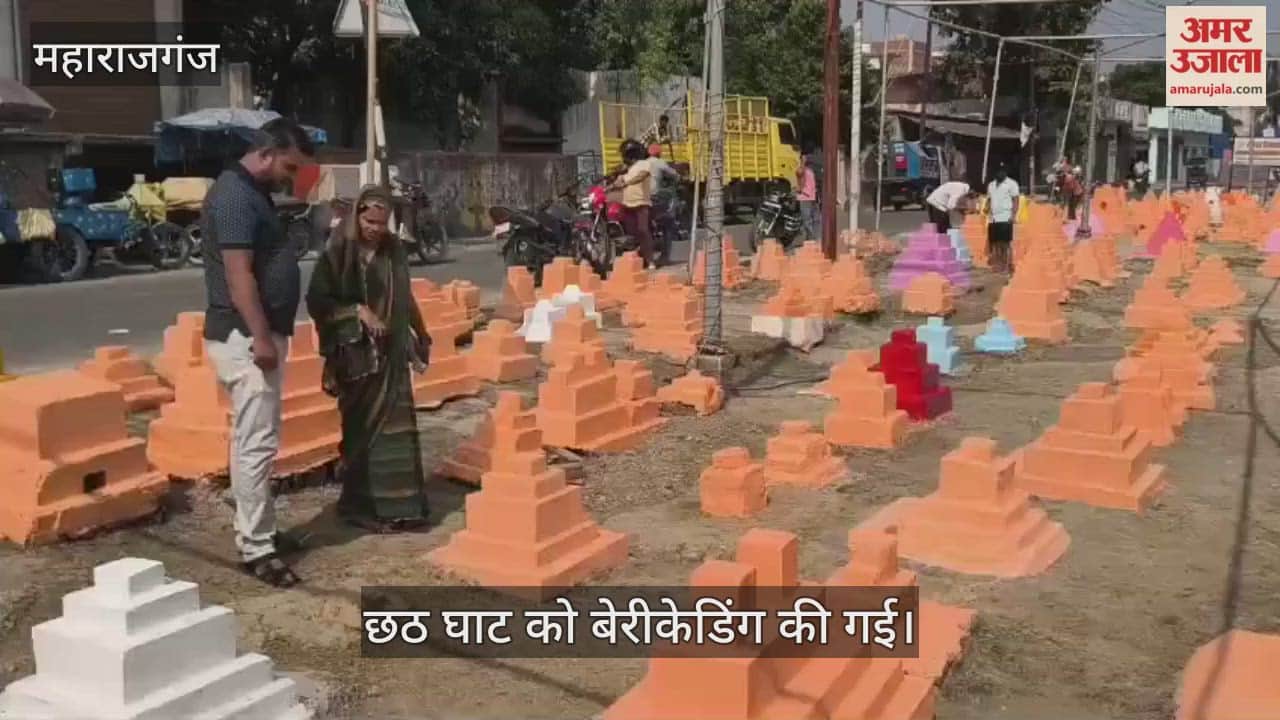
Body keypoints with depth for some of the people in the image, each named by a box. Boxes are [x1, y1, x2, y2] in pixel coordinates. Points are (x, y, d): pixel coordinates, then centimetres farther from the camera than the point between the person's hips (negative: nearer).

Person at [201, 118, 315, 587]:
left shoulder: (253, 194, 16)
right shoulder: (235, 195, -16)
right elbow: (238, 274, -23)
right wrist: (260, 338, -25)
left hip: (257, 334, 11)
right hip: (244, 338, -11)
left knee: (254, 441, 16)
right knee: (257, 444, -8)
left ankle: (256, 530, 25)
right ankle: (255, 548, -2)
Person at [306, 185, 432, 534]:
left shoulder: (395, 250, 8)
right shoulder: (338, 252, -8)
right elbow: (316, 300, -11)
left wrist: (421, 336, 25)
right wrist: (358, 311, -21)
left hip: (391, 352, 5)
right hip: (356, 353, -5)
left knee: (397, 426, 4)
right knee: (362, 428, 2)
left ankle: (399, 503, 12)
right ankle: (361, 505, 13)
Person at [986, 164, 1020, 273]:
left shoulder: (1011, 183, 2)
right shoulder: (991, 185, 20)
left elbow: (1015, 201, -4)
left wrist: (1013, 215, -14)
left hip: (1005, 218, -6)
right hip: (993, 218, 6)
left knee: (1006, 243, -8)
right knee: (994, 243, 3)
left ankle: (1007, 265, -6)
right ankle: (997, 265, 7)